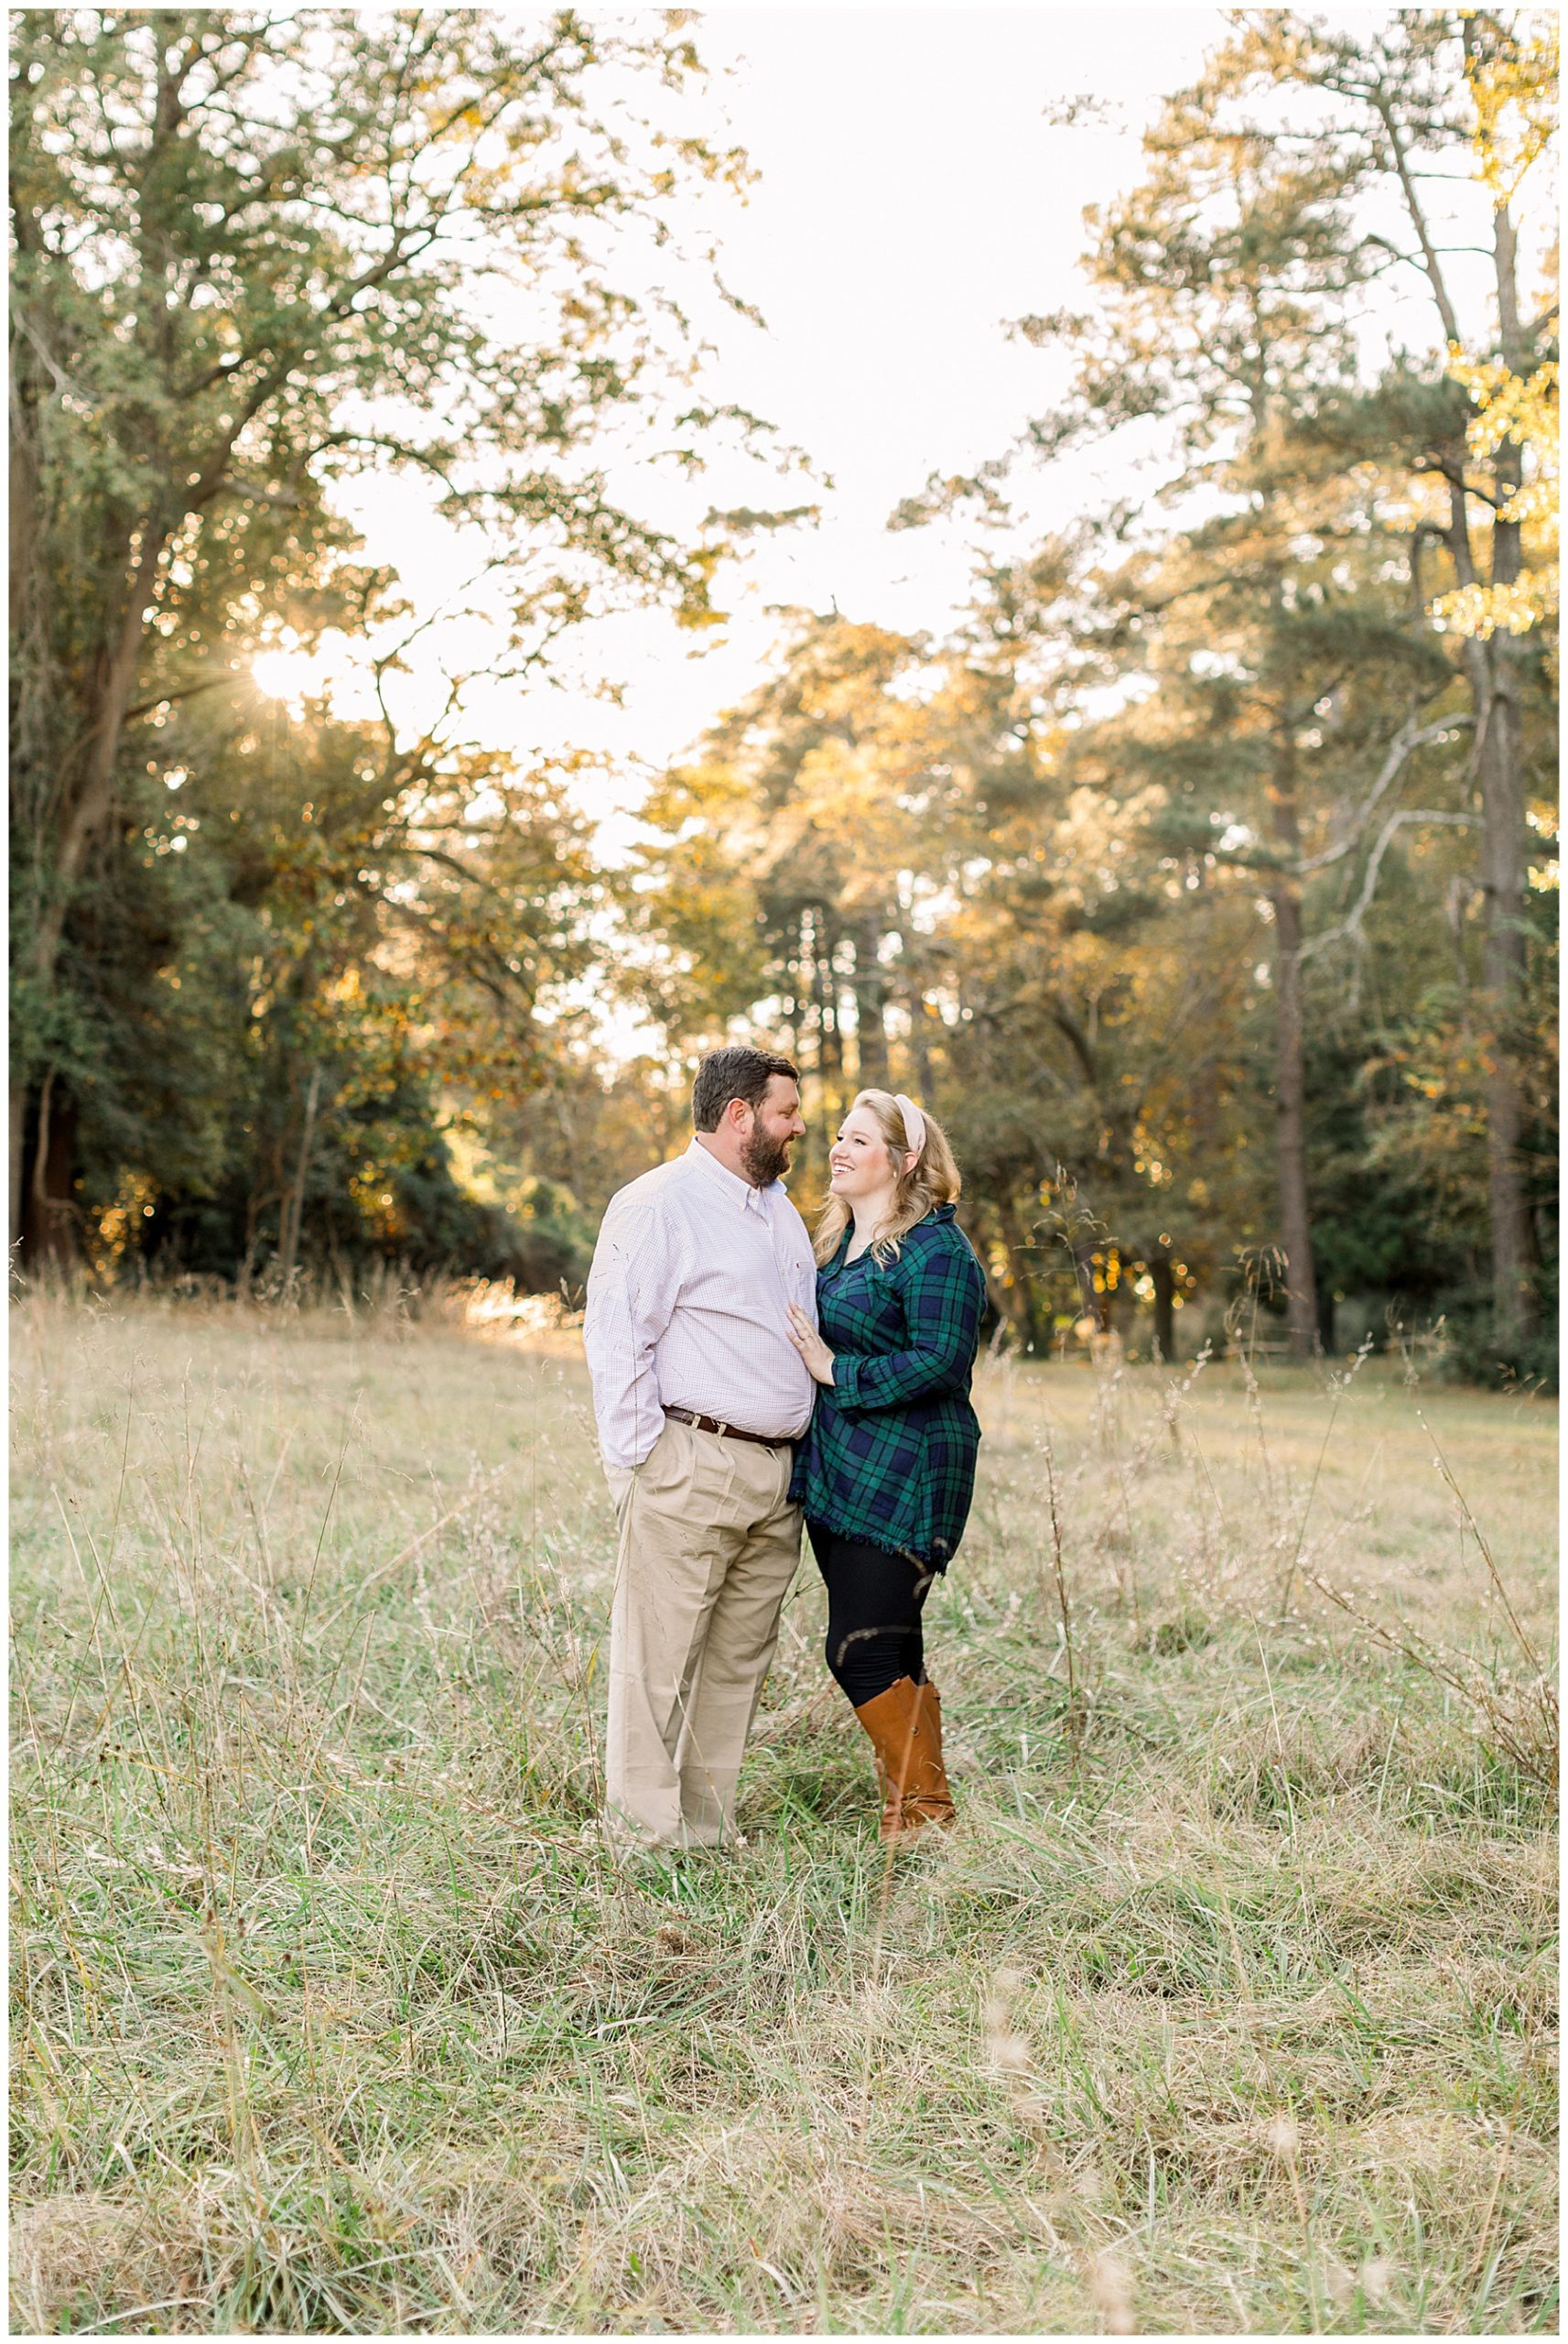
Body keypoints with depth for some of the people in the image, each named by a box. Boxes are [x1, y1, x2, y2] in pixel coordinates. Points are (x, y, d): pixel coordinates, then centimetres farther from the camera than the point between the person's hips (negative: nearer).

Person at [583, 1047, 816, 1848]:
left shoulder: (779, 1210, 20)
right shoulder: (657, 1204, -5)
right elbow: (616, 1339, -9)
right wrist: (640, 1465, -14)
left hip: (780, 1474, 8)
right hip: (692, 1467, -8)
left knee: (739, 1659, 11)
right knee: (660, 1655, -3)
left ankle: (710, 1827, 20)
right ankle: (648, 1837, 5)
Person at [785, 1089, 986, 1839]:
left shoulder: (936, 1249, -10)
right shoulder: (836, 1242, 16)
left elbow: (938, 1362, -19)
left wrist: (835, 1370, -15)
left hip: (902, 1477, -9)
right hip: (837, 1470, 9)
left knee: (862, 1651, -10)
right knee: (890, 1650, 13)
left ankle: (926, 1813, 3)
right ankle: (911, 1807, 21)